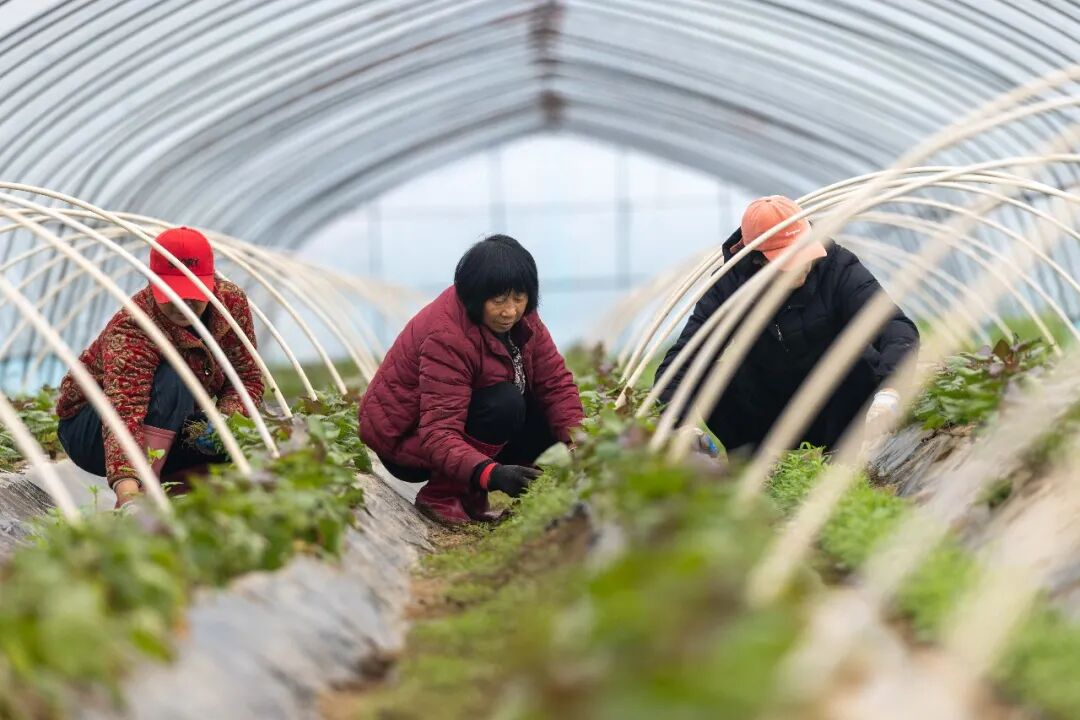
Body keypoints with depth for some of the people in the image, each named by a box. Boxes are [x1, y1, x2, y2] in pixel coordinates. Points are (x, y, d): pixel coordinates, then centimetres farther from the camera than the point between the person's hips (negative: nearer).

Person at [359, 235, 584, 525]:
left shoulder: (520, 317, -8)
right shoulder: (446, 338, -31)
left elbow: (556, 382, -8)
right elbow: (438, 436, -37)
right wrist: (491, 474, -53)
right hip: (403, 439, -8)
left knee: (551, 417, -11)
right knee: (506, 404, -30)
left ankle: (468, 492, 1)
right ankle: (440, 495, -14)